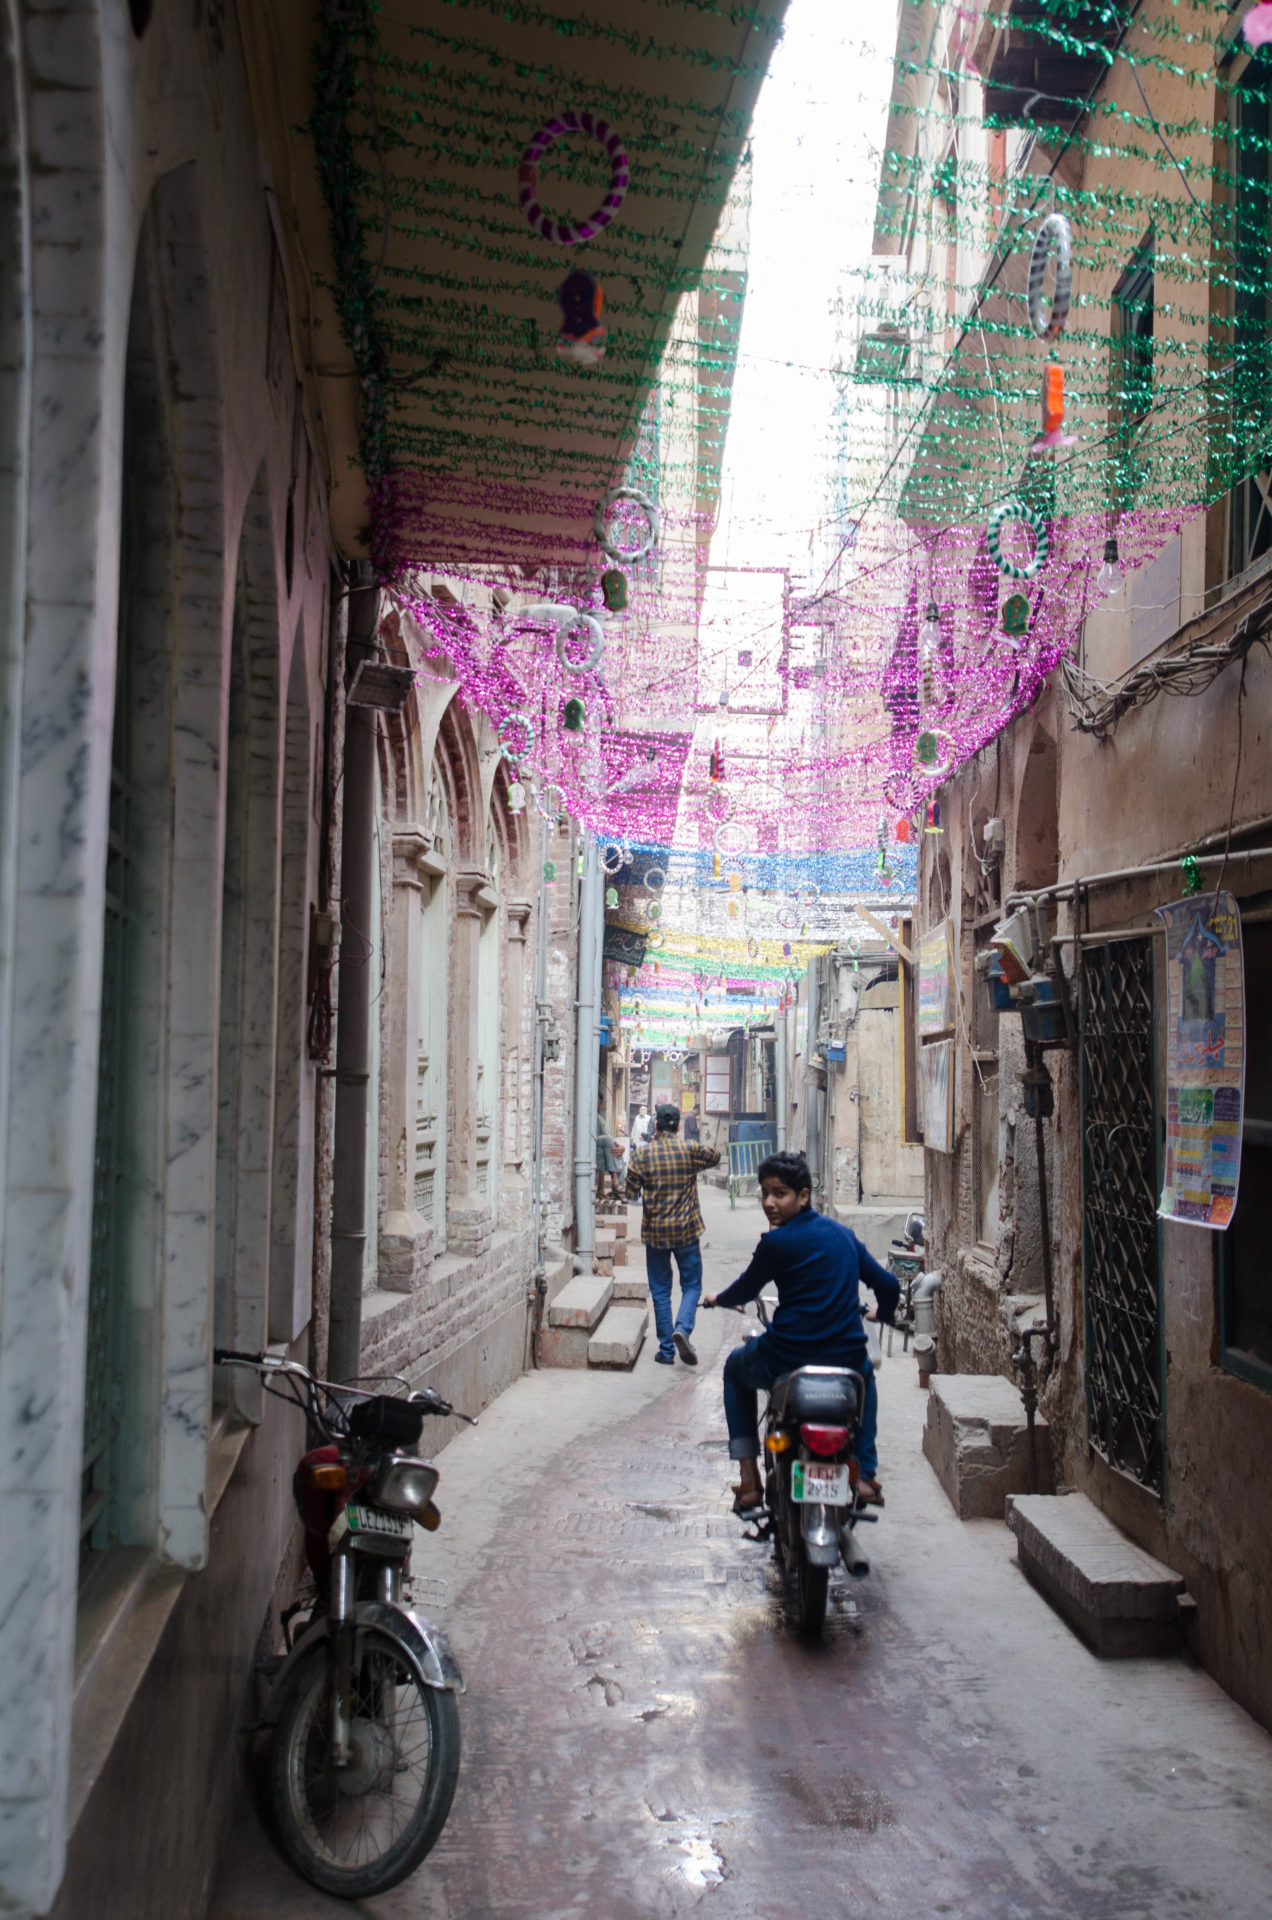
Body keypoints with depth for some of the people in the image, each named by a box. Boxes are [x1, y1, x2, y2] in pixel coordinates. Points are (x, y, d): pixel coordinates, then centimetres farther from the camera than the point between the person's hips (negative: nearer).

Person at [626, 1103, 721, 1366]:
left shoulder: (641, 1154, -6)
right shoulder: (690, 1150, -5)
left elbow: (630, 1193, -3)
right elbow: (715, 1157, 15)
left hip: (655, 1231, 1)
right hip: (686, 1229, 0)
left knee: (660, 1290, 9)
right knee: (691, 1285, 10)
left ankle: (666, 1350, 9)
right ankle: (683, 1328, -15)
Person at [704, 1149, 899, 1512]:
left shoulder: (776, 1242, -10)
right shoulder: (843, 1235, 7)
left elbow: (745, 1290, 3)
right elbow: (887, 1284, 14)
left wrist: (718, 1299, 26)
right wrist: (882, 1314, 37)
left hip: (787, 1359, -4)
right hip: (846, 1357, 5)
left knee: (736, 1368, 29)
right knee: (865, 1374, 42)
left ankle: (749, 1482, 21)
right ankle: (865, 1474, 29)